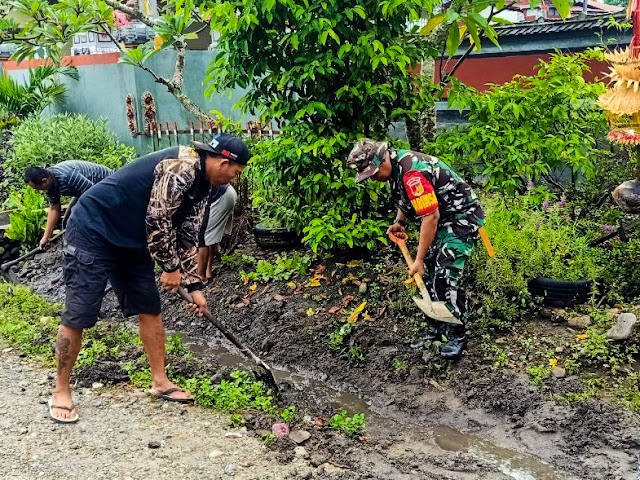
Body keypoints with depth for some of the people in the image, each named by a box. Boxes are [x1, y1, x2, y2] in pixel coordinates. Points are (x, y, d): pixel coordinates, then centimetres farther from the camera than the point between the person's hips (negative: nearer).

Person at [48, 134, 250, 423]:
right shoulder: (182, 166, -22)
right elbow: (157, 220, -24)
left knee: (150, 309, 9)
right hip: (93, 233, -10)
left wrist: (194, 286, 11)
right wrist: (171, 267, -11)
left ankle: (160, 382, 20)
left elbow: (187, 238, 13)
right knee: (78, 317, -4)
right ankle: (61, 393, 12)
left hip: (130, 241, 10)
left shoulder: (200, 185, 8)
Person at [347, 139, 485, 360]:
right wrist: (400, 221, 4)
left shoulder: (412, 173, -30)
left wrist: (419, 259, -24)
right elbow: (406, 198, 22)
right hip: (442, 219, 10)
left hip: (462, 218, -10)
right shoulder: (395, 166, 2)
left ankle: (457, 334, -2)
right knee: (430, 275, 8)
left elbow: (431, 216, -29)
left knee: (445, 276, -16)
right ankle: (437, 327, 20)